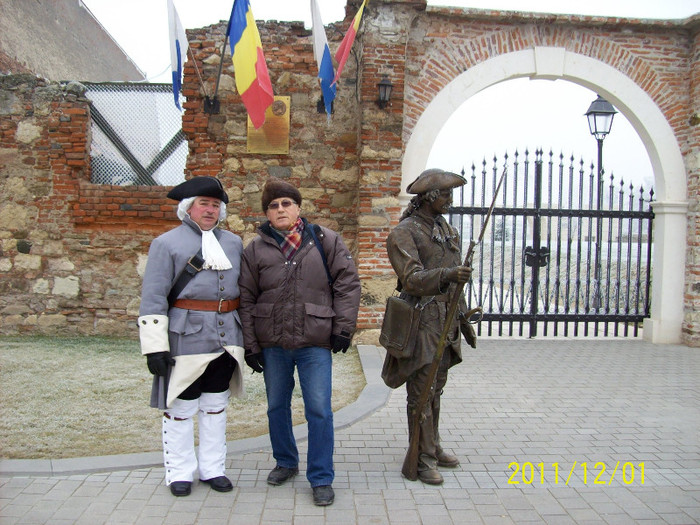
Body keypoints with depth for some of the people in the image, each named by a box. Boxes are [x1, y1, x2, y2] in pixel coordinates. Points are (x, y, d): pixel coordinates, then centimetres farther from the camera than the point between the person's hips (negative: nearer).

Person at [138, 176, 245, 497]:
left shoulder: (233, 243, 12)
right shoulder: (167, 243, -3)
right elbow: (153, 297, -8)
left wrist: (248, 335, 16)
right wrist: (155, 345, -13)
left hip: (227, 338, 5)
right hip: (186, 337, -4)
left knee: (216, 406, 14)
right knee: (181, 407, 6)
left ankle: (213, 469, 28)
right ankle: (179, 473, 23)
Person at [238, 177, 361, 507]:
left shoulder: (325, 241, 0)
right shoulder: (256, 249, 3)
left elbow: (347, 283, 0)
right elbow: (245, 300, 5)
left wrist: (343, 327, -6)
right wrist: (250, 344, 2)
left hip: (315, 343, -2)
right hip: (272, 343, 3)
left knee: (319, 411, -2)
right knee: (276, 407, 17)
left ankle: (321, 479, 14)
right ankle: (286, 463, 38)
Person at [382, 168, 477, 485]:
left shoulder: (447, 230, 15)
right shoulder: (404, 232, -10)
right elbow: (412, 279, -21)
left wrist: (463, 317, 20)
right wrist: (448, 275, -35)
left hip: (445, 324, 8)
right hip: (422, 324, -7)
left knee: (436, 390, 16)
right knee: (421, 394, -1)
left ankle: (433, 448, 29)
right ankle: (423, 459, 9)